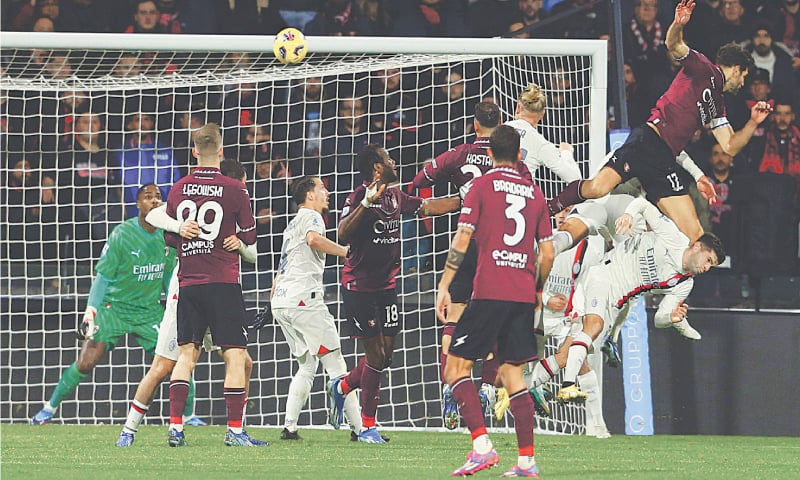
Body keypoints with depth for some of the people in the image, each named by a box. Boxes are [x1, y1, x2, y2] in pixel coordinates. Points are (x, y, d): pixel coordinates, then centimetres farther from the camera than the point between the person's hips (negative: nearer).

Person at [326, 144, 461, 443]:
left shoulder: (396, 198, 8)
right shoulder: (359, 197, -15)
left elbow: (429, 207, 22)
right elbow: (343, 235, -28)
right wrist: (366, 204, -39)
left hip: (386, 285, 7)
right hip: (358, 287, -7)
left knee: (386, 354, 5)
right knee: (376, 355, -6)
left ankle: (341, 387, 31)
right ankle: (368, 426, 5)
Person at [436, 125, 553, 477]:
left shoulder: (481, 186, 0)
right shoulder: (535, 193, 13)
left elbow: (461, 240, -7)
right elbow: (548, 253, 12)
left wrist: (444, 287, -4)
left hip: (489, 292, -5)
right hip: (523, 296, 5)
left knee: (456, 366, 0)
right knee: (512, 375, 9)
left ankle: (482, 447, -15)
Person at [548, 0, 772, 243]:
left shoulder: (717, 105, 29)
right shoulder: (704, 70, 8)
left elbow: (730, 147, 31)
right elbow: (674, 45, -8)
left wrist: (753, 123, 16)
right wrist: (678, 25, -30)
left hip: (664, 162, 8)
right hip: (647, 141, -8)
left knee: (695, 237, -5)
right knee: (597, 189, -28)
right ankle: (550, 208, -3)